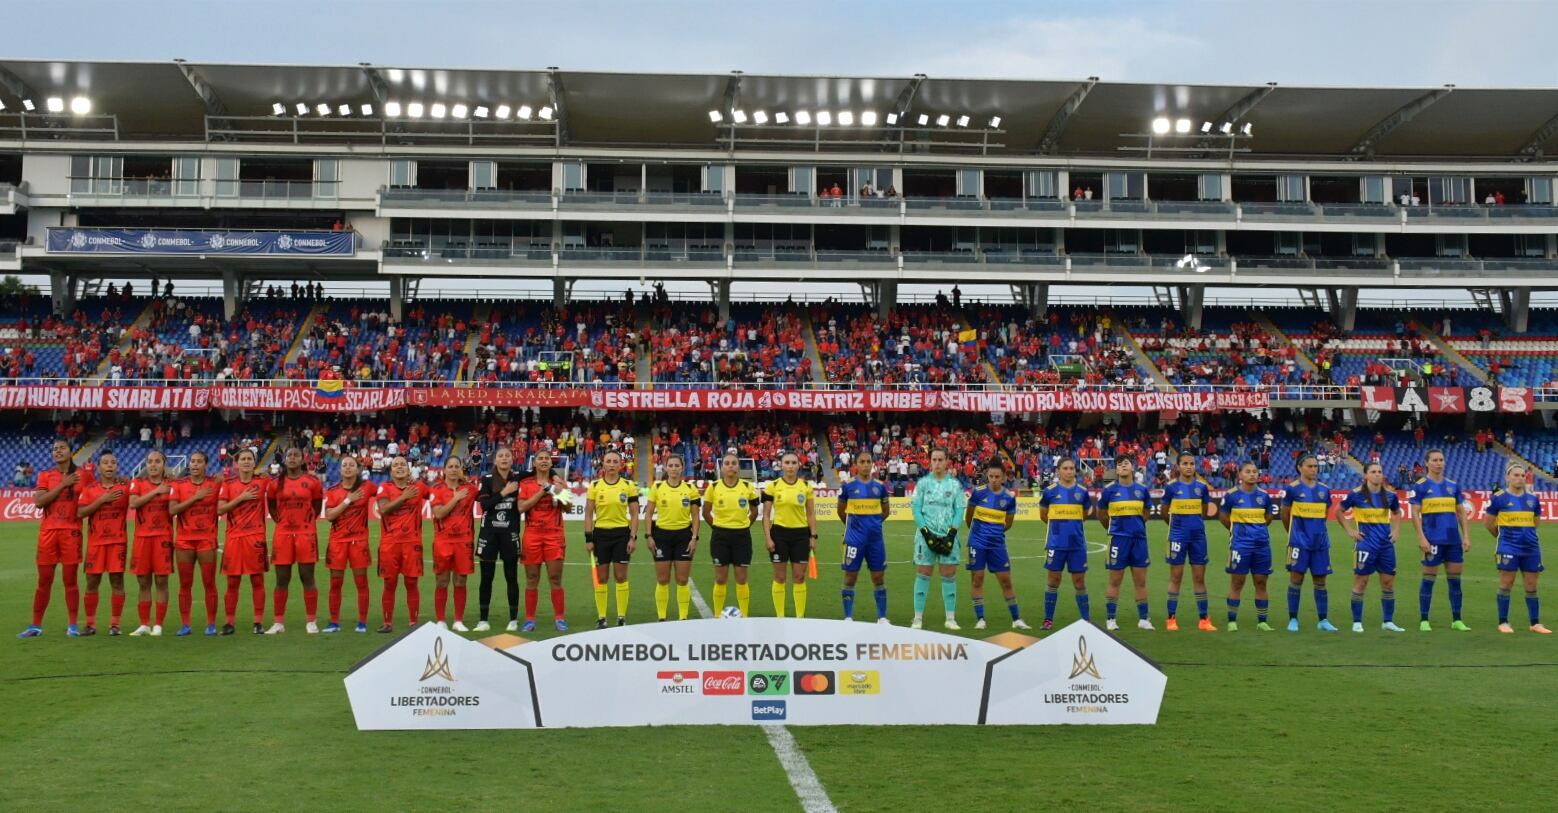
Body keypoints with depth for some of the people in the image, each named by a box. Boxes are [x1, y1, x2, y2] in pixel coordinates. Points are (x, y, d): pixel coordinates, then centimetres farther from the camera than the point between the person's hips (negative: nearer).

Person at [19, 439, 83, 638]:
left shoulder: (81, 475, 5)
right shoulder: (45, 476, 6)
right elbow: (38, 502, -8)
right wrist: (62, 485, -12)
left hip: (71, 531, -1)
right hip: (48, 531, 1)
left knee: (70, 580, 1)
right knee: (44, 580, 5)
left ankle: (73, 626, 5)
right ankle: (36, 625, 12)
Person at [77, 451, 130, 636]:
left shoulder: (125, 487, 3)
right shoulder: (89, 488, 4)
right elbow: (80, 513, -5)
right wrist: (102, 499, -14)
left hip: (118, 540, -1)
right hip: (95, 541, 1)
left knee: (117, 580, -2)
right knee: (92, 582, 4)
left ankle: (114, 624, 4)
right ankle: (90, 624, 13)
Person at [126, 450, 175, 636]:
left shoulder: (170, 485, 7)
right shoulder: (137, 483, 7)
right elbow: (133, 503, -10)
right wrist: (156, 491, -12)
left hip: (163, 537, -1)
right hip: (142, 537, 1)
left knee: (161, 581, -2)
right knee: (143, 582, 5)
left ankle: (158, 625, 3)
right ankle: (144, 624, 11)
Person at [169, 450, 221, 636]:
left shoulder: (215, 484, 2)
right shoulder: (179, 485, 4)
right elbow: (172, 510, -8)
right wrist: (195, 497, -13)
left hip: (207, 540, -1)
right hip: (184, 540, 1)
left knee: (209, 583, 0)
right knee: (185, 584, 5)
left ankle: (211, 624, 6)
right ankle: (184, 624, 10)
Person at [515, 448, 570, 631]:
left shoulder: (558, 482, 7)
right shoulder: (525, 484, 5)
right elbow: (521, 507, -9)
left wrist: (560, 491, -14)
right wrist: (542, 491, -12)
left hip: (554, 535, 0)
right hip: (532, 535, 0)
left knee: (555, 578, 0)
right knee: (532, 579, 4)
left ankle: (559, 618, 6)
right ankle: (530, 619, 10)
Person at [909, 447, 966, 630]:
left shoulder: (955, 484, 6)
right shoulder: (923, 482, 4)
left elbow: (960, 510, 2)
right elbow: (916, 508, 0)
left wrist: (951, 535, -9)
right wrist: (927, 533, -10)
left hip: (948, 536, 1)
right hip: (926, 535, -1)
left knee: (949, 575, 2)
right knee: (922, 574, 0)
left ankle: (951, 618, 9)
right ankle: (918, 618, 4)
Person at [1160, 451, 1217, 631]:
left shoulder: (1202, 486, 3)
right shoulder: (1171, 486, -4)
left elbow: (1205, 512, 12)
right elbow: (1164, 513, 6)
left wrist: (1194, 521, -4)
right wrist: (1178, 522, 7)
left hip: (1198, 535, 3)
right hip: (1178, 535, -2)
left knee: (1199, 578, 6)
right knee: (1176, 577, 2)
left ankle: (1204, 620, 11)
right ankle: (1172, 619, 8)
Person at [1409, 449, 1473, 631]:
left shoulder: (1453, 485, 12)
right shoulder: (1420, 485, -2)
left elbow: (1461, 512, 14)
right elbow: (1415, 513, -6)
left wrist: (1466, 536, 7)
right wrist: (1421, 537, -13)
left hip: (1454, 539, 5)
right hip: (1432, 539, -5)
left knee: (1455, 579, 7)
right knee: (1429, 579, 0)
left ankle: (1456, 620, 15)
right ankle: (1424, 621, 7)